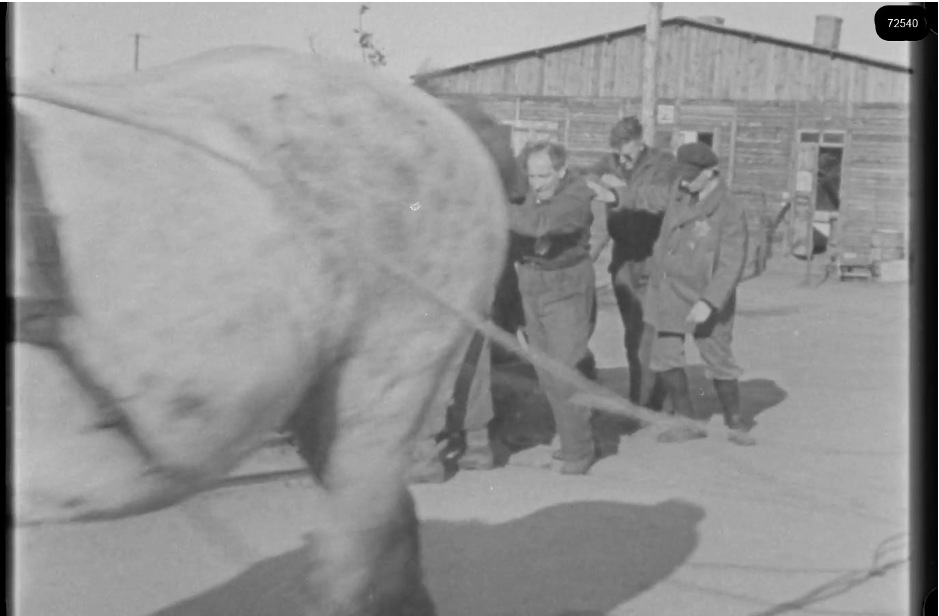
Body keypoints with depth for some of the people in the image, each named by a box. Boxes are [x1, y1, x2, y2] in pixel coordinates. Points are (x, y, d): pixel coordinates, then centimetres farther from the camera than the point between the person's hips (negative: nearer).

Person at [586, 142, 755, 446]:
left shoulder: (730, 213, -17)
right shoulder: (679, 191, 1)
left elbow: (731, 265, -19)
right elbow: (650, 199, 17)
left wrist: (709, 302, -26)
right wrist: (615, 196, 1)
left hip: (705, 297, -6)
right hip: (669, 292, 6)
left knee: (718, 360, 5)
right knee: (666, 358, 5)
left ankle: (735, 423, 24)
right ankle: (691, 421, 18)